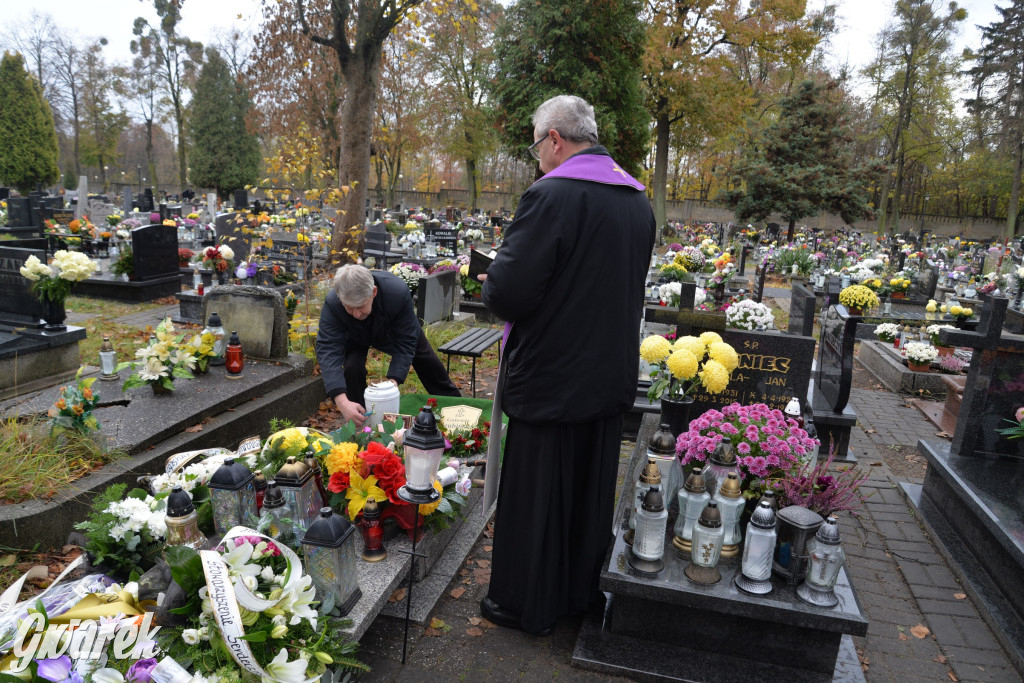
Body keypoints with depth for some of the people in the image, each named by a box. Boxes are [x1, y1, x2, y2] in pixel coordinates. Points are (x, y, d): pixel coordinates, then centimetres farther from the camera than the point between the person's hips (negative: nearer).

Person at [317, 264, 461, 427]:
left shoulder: (398, 292, -44)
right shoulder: (331, 304, -43)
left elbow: (405, 343, -36)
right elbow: (328, 351, -47)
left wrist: (393, 381, -48)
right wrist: (342, 401, -60)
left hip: (393, 330, 1)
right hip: (357, 338, 0)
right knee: (352, 369, -27)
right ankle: (359, 427, -3)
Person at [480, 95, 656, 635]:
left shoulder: (550, 196, -20)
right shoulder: (637, 200, 5)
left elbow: (508, 293, -25)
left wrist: (490, 282, -2)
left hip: (549, 380, -7)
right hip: (609, 379, 8)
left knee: (534, 497, 10)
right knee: (590, 490, 21)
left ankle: (526, 605, 29)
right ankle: (582, 590, 40)